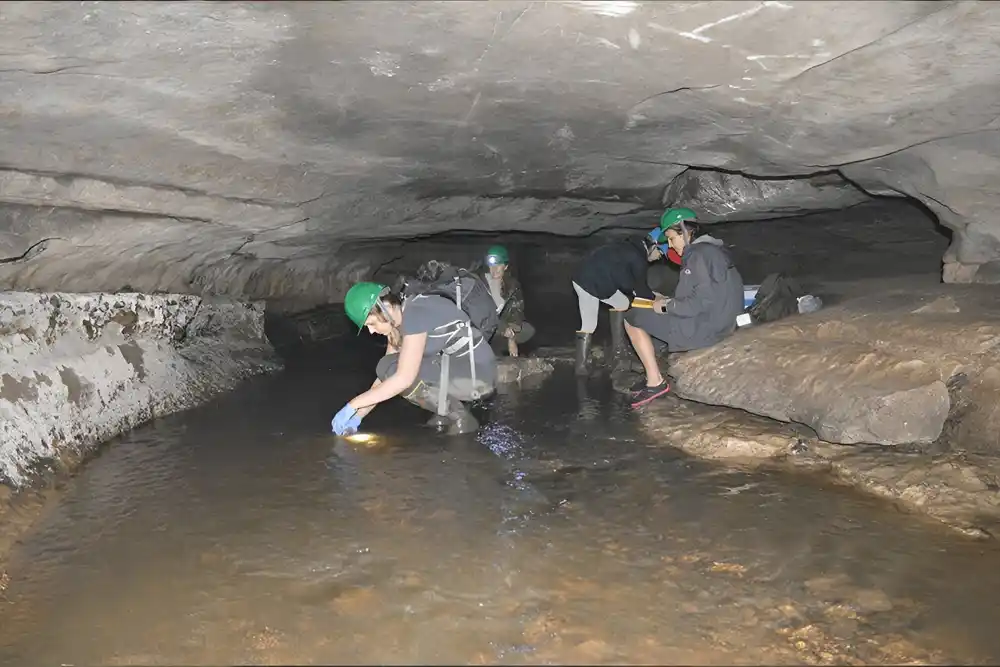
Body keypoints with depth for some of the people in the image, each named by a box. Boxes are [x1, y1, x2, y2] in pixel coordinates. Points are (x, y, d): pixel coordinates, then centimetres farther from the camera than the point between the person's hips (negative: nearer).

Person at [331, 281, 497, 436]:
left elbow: (404, 378, -28)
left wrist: (353, 405, -22)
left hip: (477, 374, -9)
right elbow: (385, 377, 10)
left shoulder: (415, 314, -21)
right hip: (457, 368, 9)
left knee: (391, 370, -18)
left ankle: (460, 418, -5)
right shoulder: (398, 322, 7)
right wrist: (358, 415, 3)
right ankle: (453, 408, 11)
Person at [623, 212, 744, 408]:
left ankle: (656, 382, 1)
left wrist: (666, 306, -12)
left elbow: (701, 302, -25)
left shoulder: (700, 254, -18)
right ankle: (653, 375, 21)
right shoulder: (711, 250, 13)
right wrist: (669, 301, 9)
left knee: (632, 319, 1)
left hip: (703, 329, -10)